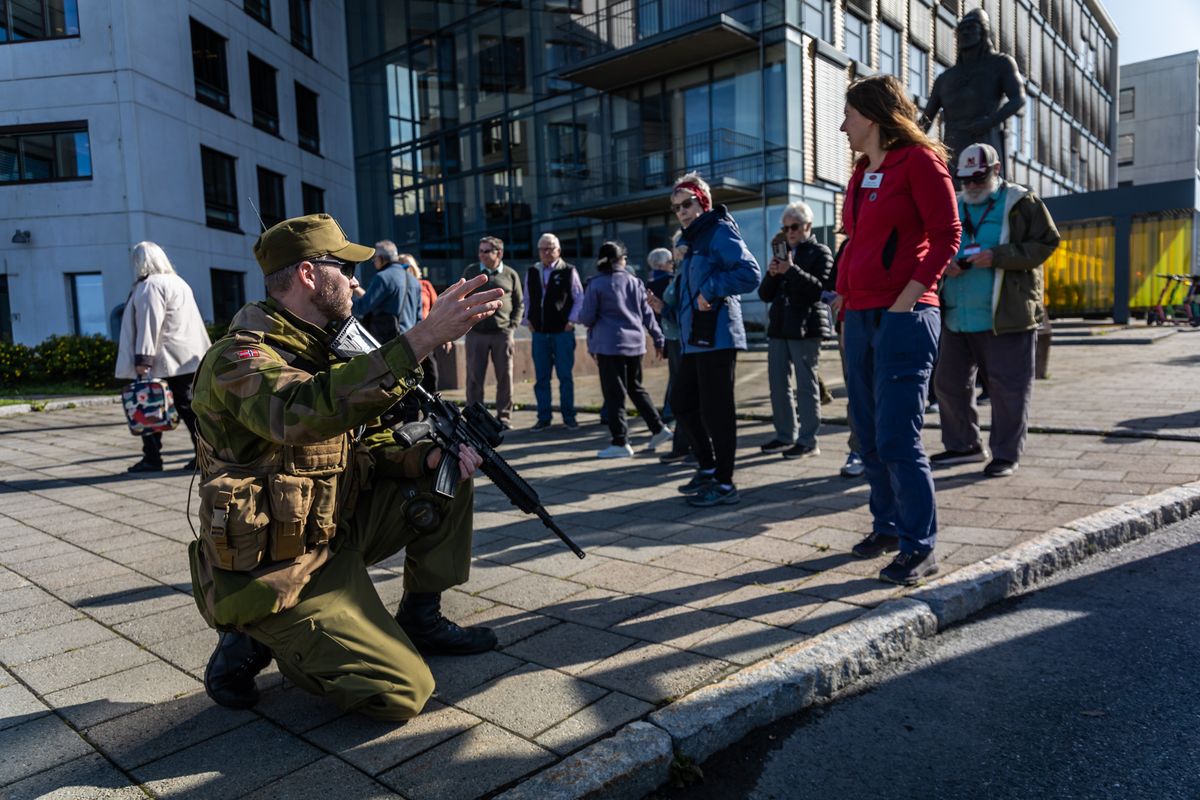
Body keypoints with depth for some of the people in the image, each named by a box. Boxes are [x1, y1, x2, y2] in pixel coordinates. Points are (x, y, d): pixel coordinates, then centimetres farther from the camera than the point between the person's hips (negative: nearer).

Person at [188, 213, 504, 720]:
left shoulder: (325, 351, 8)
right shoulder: (240, 358, -20)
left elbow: (366, 441, 12)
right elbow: (304, 411, -42)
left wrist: (426, 456, -9)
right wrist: (422, 338, -46)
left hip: (334, 534, 9)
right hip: (276, 577, -8)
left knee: (445, 485, 1)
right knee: (405, 691, -14)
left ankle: (421, 622, 14)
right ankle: (254, 643, 3)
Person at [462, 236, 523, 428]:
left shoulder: (510, 275, 7)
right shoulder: (470, 272, 8)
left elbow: (519, 304, 11)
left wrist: (512, 326, 0)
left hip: (502, 333, 0)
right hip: (476, 333, 0)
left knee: (505, 376, 3)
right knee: (474, 377, 2)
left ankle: (504, 415, 14)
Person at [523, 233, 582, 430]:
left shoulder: (568, 271, -2)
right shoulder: (531, 272, 10)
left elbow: (579, 298, 0)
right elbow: (527, 299, 17)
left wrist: (572, 320, -7)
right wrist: (527, 319, 8)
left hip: (563, 332, -3)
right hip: (539, 332, 4)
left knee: (565, 376, 2)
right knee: (541, 377, 6)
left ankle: (568, 416, 12)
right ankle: (544, 417, 13)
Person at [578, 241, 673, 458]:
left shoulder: (596, 284, -5)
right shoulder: (635, 282, 8)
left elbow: (586, 317, -6)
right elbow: (647, 313, 9)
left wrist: (581, 317, 17)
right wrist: (658, 339, 16)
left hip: (609, 344, -5)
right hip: (635, 343, 5)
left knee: (614, 394, -1)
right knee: (636, 388, 19)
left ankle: (620, 443, 1)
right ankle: (659, 428, 17)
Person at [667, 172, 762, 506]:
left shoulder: (720, 232, -8)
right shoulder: (688, 241, 20)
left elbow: (750, 274, -21)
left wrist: (712, 289, -19)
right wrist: (668, 307, 16)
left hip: (717, 338, -10)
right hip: (694, 339, 10)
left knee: (716, 411, -5)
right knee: (682, 403, 15)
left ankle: (724, 484, 6)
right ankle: (708, 468, 28)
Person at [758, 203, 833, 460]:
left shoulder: (820, 252, 2)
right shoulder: (782, 254, 19)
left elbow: (820, 288, -13)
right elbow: (765, 294, 14)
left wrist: (792, 270, -20)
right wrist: (771, 274, -5)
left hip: (805, 327, -6)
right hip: (779, 326, 7)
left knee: (806, 384, -5)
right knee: (778, 383, 8)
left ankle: (808, 441, 0)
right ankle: (785, 436, 18)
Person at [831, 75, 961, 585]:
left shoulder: (919, 161, -5)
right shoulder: (862, 172, 18)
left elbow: (946, 236, -10)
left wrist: (907, 299, -18)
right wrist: (841, 296, 11)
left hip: (903, 317, -8)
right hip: (860, 317, 8)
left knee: (897, 438, -9)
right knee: (869, 434, 12)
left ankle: (919, 548, 3)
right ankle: (888, 525, 26)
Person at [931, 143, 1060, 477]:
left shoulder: (1021, 203, 0)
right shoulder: (954, 207, 15)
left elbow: (1045, 243, -7)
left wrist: (997, 256, -18)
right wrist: (945, 264, -3)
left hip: (1006, 316, -5)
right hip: (956, 317, 6)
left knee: (1007, 387, -1)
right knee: (948, 383, 10)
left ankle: (1006, 454, 10)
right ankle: (963, 445, 25)